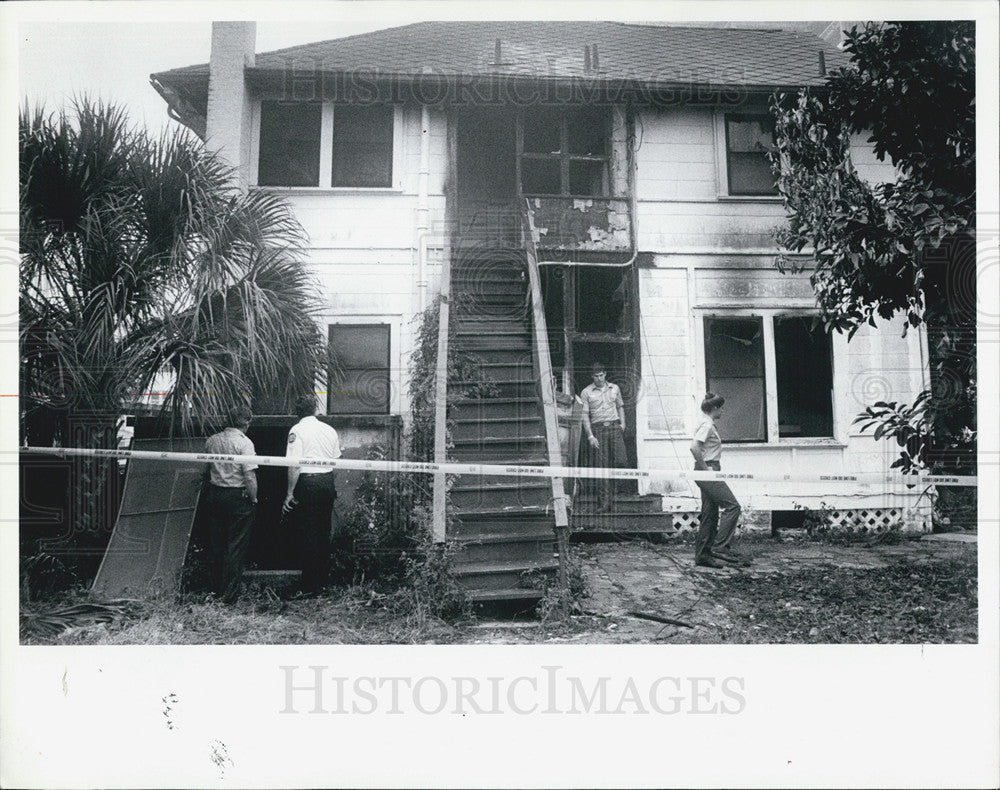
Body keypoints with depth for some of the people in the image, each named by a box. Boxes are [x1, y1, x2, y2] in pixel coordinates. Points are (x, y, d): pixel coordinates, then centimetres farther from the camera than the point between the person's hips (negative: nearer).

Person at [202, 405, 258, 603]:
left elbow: (206, 469, 12)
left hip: (214, 494, 6)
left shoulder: (211, 440, 4)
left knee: (216, 543, 15)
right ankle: (230, 593, 4)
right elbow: (249, 476, -18)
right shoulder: (244, 442, -14)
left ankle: (217, 588, 26)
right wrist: (253, 499, -7)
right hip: (238, 496, -6)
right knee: (236, 545, 2)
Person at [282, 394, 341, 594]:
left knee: (308, 535, 0)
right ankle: (323, 580, 24)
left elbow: (294, 465, -14)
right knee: (324, 532, 15)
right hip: (328, 481, 6)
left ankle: (310, 587, 3)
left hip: (307, 482, -6)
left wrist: (290, 493, -10)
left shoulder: (297, 430, -8)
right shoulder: (329, 430, 10)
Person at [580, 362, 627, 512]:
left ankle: (612, 488, 16)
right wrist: (590, 436, -7)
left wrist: (622, 424, 9)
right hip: (598, 428, -2)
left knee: (620, 460, -12)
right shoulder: (586, 392, 3)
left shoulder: (614, 388, 14)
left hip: (614, 427, 3)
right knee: (603, 466, -6)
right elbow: (584, 415, 0)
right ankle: (604, 502, -3)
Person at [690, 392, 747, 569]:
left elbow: (696, 447, 27)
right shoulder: (706, 425, -13)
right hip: (708, 472, -10)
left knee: (710, 515, 10)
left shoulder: (707, 424, 17)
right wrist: (705, 468, -20)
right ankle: (721, 547, -10)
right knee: (732, 506, -9)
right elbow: (694, 447, -27)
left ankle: (702, 555, 12)